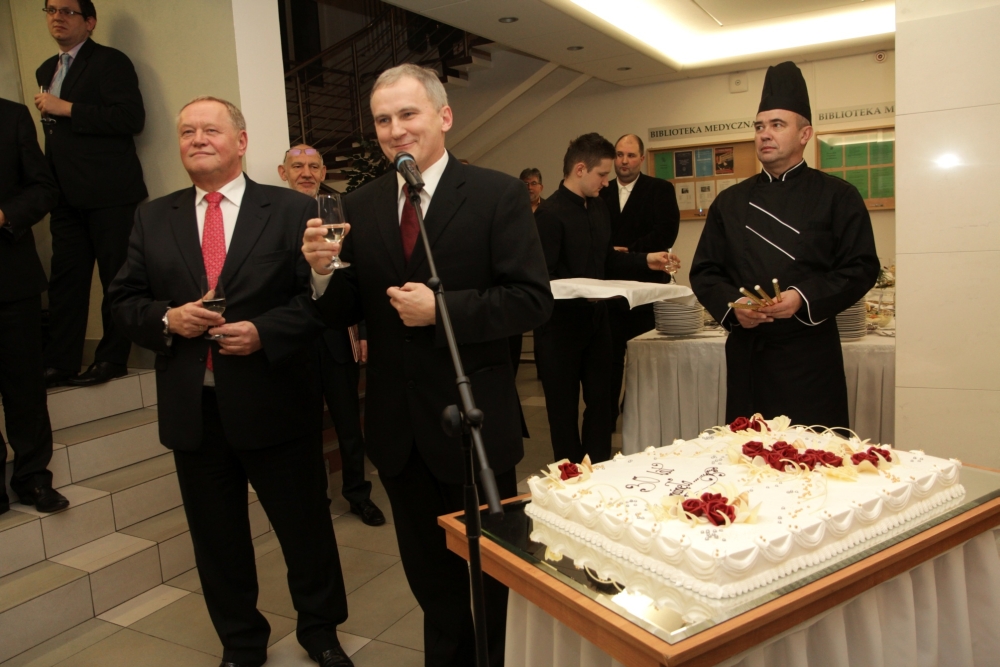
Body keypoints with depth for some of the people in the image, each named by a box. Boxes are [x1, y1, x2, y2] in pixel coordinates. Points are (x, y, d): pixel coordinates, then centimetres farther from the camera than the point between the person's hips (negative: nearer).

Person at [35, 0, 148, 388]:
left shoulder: (110, 62, -3)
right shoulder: (47, 71, 20)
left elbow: (132, 118, -16)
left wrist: (66, 108, -15)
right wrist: (47, 178, 14)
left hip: (109, 193, -7)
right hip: (68, 195, 7)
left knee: (117, 279, 0)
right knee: (65, 279, 5)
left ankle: (112, 359, 8)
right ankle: (60, 363, 9)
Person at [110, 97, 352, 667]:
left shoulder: (293, 209, -2)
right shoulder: (153, 218, 10)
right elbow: (124, 301, 11)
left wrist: (264, 332, -19)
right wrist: (166, 318, -9)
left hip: (274, 405, -3)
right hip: (192, 410, 4)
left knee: (307, 528, 11)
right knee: (217, 539, 16)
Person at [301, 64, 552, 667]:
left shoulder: (498, 195, -9)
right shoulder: (361, 207, 4)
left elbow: (533, 301, -15)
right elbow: (344, 315, 3)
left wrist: (443, 308, -24)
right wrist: (323, 270, -16)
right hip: (398, 428, 4)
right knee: (429, 575, 22)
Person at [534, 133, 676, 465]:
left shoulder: (598, 207, 10)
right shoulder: (550, 213, -16)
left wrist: (645, 262, 8)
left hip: (596, 320, 8)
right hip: (561, 326, -7)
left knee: (601, 400, 13)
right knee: (564, 409, 7)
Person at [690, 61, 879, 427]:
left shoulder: (837, 196, 2)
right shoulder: (730, 202, 11)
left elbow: (861, 269, -3)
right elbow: (704, 272, 9)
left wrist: (804, 298, -18)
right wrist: (732, 305, -10)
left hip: (810, 356, -2)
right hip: (745, 353, 3)